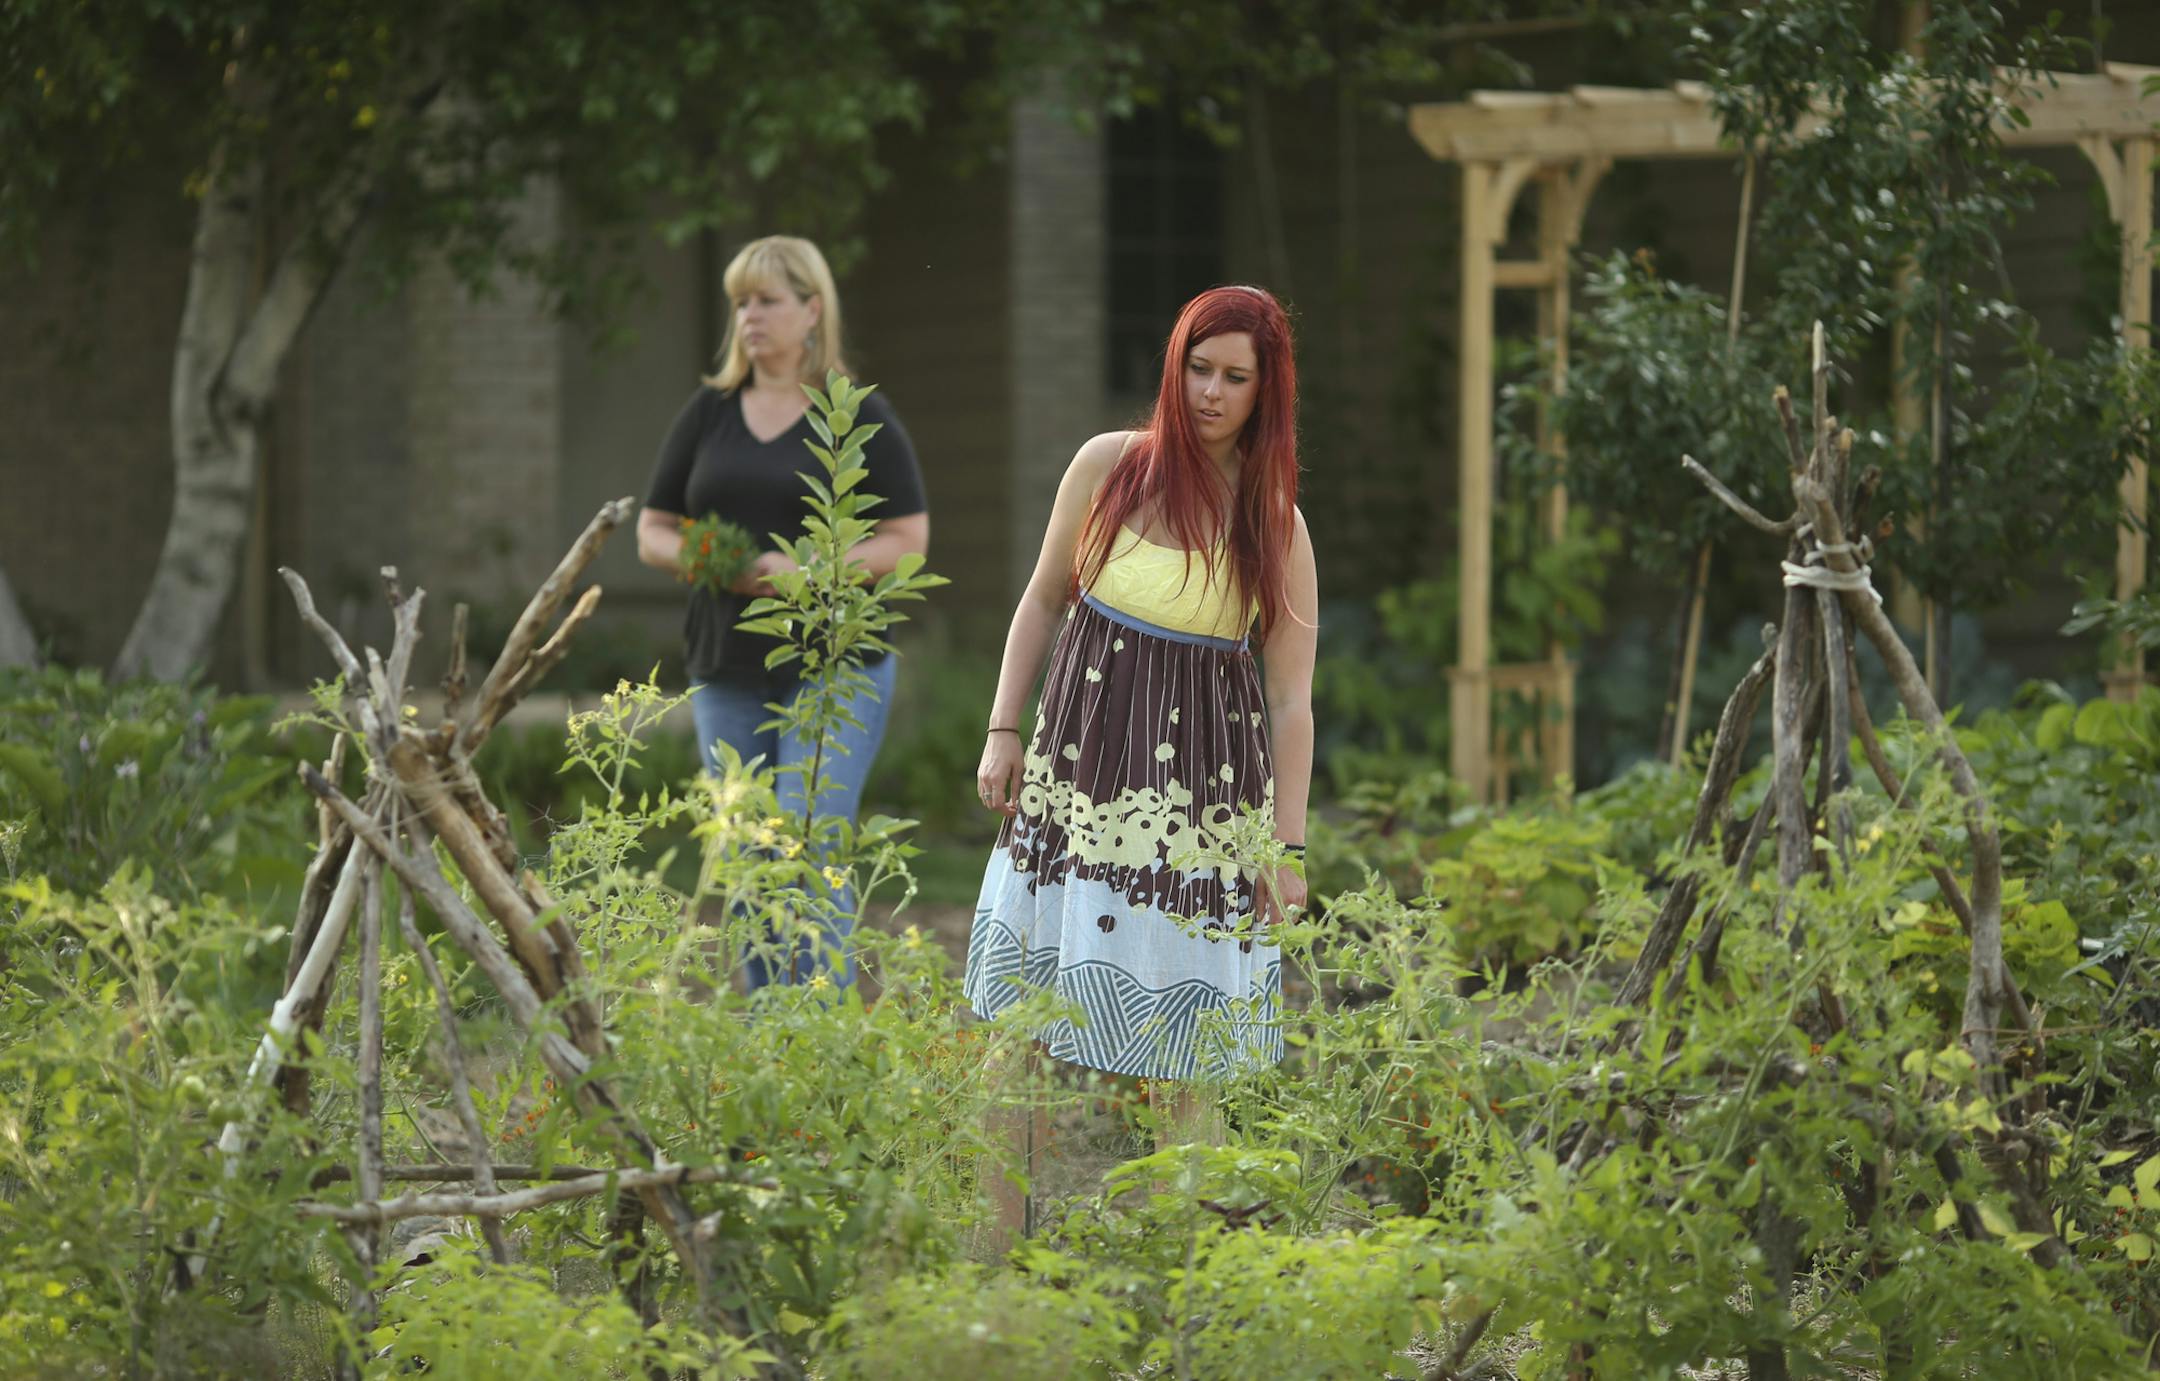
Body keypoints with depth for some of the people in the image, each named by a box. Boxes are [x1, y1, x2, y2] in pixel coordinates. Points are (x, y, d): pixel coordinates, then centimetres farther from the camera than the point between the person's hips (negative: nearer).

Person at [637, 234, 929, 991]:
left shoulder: (861, 417, -1)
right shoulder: (709, 412, 10)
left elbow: (908, 538, -4)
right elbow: (652, 531, 14)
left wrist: (808, 569, -17)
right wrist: (695, 558, -9)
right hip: (728, 667, 5)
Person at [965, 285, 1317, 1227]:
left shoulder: (1276, 523, -1)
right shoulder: (1109, 468, 2)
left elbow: (1292, 699, 0)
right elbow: (1044, 600, 13)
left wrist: (1287, 843, -3)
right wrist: (1003, 730, 7)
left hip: (1203, 795, -1)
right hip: (1079, 769, 1)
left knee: (1178, 1042, -1)